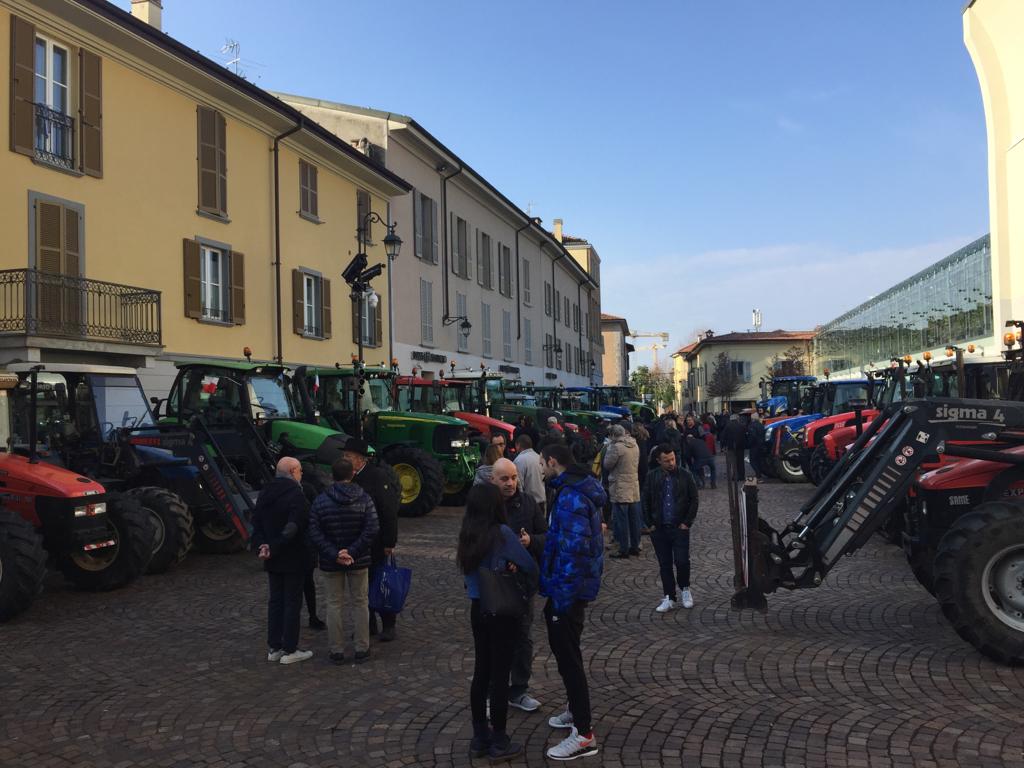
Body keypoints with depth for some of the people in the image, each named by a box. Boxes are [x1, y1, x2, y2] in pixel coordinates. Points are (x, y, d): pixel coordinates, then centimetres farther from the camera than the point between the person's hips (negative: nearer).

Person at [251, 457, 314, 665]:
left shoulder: (265, 493, 6)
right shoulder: (295, 494, -17)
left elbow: (256, 523, 5)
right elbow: (295, 527, -25)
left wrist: (261, 545, -5)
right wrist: (273, 548, -19)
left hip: (272, 560, 7)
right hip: (293, 559, -7)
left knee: (275, 601, 15)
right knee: (292, 602, 3)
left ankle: (273, 648, 20)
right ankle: (289, 650, 8)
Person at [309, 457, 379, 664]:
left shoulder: (320, 501, -5)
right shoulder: (364, 499, -7)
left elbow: (314, 533, -12)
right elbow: (371, 530, -16)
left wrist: (334, 554, -15)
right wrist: (352, 552, -15)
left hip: (330, 562, 0)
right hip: (359, 561, 0)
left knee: (334, 605, 10)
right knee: (360, 603, 11)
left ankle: (336, 650, 15)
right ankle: (361, 649, 16)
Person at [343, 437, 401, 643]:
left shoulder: (378, 476, -14)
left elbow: (390, 512, -15)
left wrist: (390, 542, -17)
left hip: (376, 541, -6)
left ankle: (388, 626, 13)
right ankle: (369, 624, 23)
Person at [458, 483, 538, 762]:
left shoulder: (467, 535, 1)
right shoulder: (502, 534, -18)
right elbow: (531, 567, -13)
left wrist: (506, 564, 0)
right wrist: (515, 564, 7)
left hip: (478, 609, 6)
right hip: (502, 612, -6)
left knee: (481, 672, 15)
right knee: (499, 675, 3)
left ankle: (480, 737, 25)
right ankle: (499, 742, 14)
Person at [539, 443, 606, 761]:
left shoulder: (570, 497, -24)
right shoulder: (580, 490, 9)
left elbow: (575, 547, -29)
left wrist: (562, 594, -26)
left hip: (569, 589, -10)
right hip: (576, 584, 10)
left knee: (567, 656, -2)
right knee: (567, 651, 23)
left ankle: (584, 734, 6)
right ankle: (576, 711, 38)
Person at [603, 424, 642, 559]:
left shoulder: (617, 447, -17)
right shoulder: (634, 445, 7)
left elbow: (607, 465, -11)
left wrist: (608, 448, 0)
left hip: (620, 489, -8)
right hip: (634, 488, 8)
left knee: (621, 520, -1)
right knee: (634, 518, 13)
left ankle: (624, 550, 2)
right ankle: (635, 547, 21)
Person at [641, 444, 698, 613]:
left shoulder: (685, 476, -3)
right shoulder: (652, 477, 1)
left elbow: (694, 500, 1)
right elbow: (646, 501, 7)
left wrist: (687, 522, -4)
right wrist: (650, 524, 1)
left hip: (679, 528, -2)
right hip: (659, 529, 2)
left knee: (682, 561, -6)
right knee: (664, 564, 7)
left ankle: (684, 589, 22)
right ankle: (669, 598, 18)